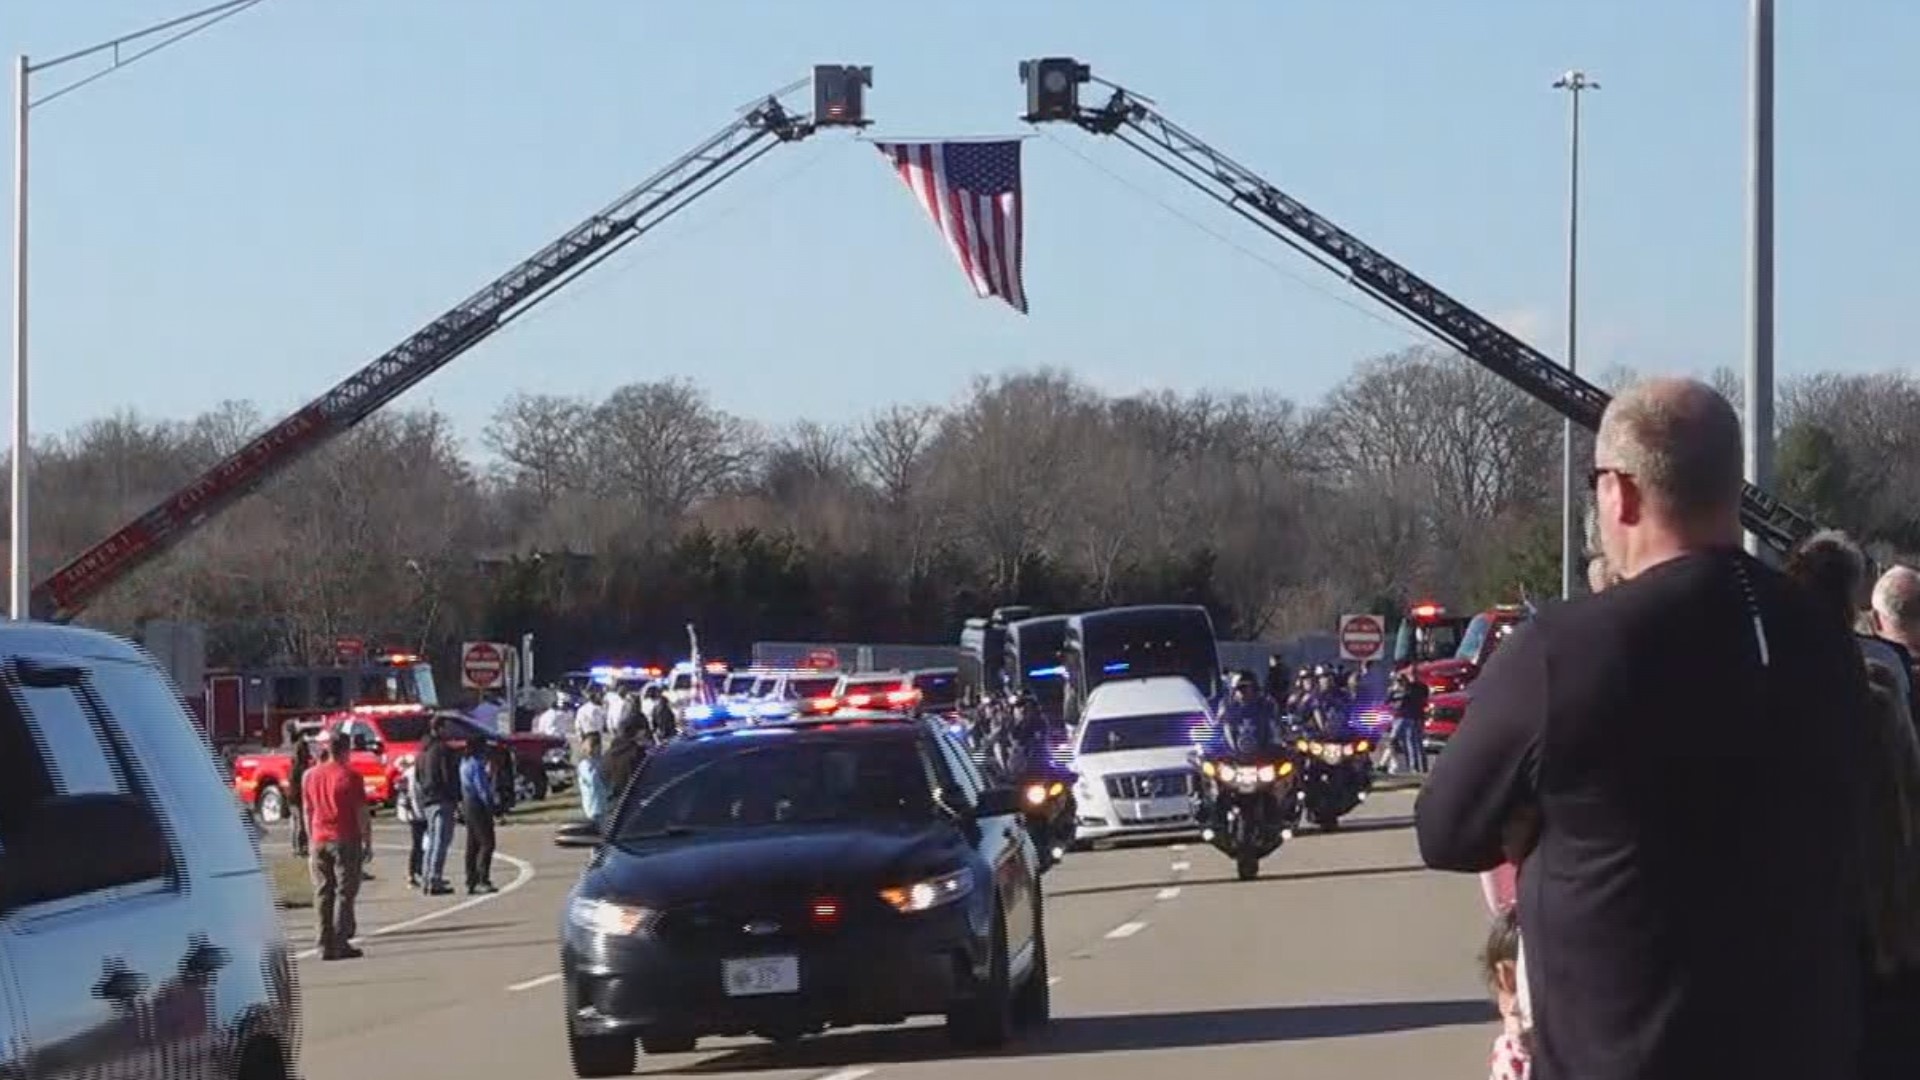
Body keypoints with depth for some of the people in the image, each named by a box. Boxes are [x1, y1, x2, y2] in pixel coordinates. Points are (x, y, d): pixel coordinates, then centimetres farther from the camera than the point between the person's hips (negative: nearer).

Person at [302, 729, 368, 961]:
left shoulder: (310, 776, 7)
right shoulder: (350, 777, -8)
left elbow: (307, 811, 11)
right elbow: (361, 813, -8)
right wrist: (367, 841, 0)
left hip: (319, 840, 4)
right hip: (346, 840, -4)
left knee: (323, 894, 8)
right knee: (345, 892, -1)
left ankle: (325, 946, 6)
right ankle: (340, 945, -6)